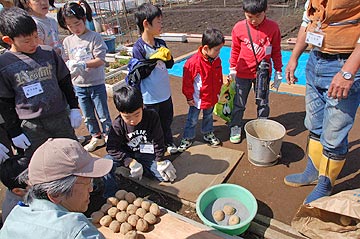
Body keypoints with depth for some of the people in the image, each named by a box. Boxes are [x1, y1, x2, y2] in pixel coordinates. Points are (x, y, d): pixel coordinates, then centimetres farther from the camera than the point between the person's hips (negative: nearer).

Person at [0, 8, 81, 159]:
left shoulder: (49, 53, -2)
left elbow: (65, 83, 8)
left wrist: (74, 108, 6)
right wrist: (14, 132, 1)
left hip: (61, 117, 2)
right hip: (31, 126, -1)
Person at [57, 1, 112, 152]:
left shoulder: (94, 37, -10)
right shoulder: (67, 41, 5)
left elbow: (100, 60, -16)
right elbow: (67, 60, 9)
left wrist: (83, 64, -28)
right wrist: (69, 66, -13)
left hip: (96, 84, -5)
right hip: (78, 85, 5)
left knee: (103, 114, 6)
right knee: (88, 116, 17)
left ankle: (108, 137, 23)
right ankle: (96, 137, 34)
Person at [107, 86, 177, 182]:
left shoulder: (152, 117, -18)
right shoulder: (118, 124, -17)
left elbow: (158, 141, -10)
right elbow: (112, 148, -17)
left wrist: (160, 161, -10)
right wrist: (130, 161, -26)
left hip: (147, 155, 1)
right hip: (127, 155, 0)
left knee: (164, 176, -17)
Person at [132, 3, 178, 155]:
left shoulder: (161, 43, 2)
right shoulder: (138, 48, -16)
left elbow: (170, 65, 9)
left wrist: (167, 56, -11)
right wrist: (155, 58, -22)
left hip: (165, 93, 6)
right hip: (149, 97, -6)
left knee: (166, 120, 23)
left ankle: (168, 141, 45)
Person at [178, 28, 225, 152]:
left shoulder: (217, 60, -4)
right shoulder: (193, 62, -25)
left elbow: (219, 78, 11)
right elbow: (187, 82, -16)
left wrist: (218, 92, 16)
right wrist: (189, 97, -10)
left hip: (211, 98, 6)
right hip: (197, 99, -5)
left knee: (208, 117, 24)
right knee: (192, 120, 10)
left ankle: (208, 134, 43)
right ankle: (187, 138, 26)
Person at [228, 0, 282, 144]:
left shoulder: (273, 27, -7)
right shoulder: (239, 28, -8)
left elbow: (276, 51, 2)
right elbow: (235, 50, 4)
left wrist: (278, 71, 5)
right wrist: (232, 69, 8)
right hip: (243, 74, 0)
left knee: (263, 104, 13)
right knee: (239, 104, 10)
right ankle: (235, 128, 27)